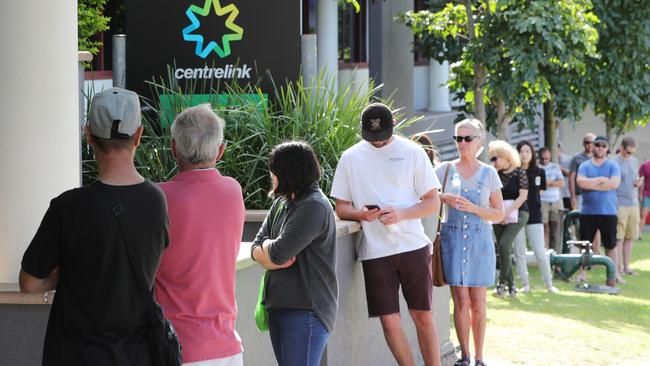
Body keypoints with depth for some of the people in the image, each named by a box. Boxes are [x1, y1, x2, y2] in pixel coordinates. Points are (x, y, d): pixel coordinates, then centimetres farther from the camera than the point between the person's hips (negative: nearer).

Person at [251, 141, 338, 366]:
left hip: (305, 311, -9)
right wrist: (275, 260, -11)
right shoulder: (281, 204, 13)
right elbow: (256, 250, 10)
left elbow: (278, 252, -20)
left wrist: (267, 245, 2)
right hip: (279, 306, 9)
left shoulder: (315, 207, -13)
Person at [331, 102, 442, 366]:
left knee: (423, 316, 3)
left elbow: (433, 202, 2)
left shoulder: (412, 152, 2)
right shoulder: (351, 158, 7)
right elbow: (341, 207, 10)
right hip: (375, 252, 1)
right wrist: (360, 213, -12)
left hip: (413, 245, -1)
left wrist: (401, 214, -16)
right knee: (389, 322, 1)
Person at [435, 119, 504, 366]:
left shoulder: (489, 174, 4)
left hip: (480, 241, 0)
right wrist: (443, 199, -17)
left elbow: (499, 214, 3)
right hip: (453, 239, 0)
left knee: (478, 303, 2)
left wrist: (472, 208, -12)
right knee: (461, 302, -3)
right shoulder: (445, 169, 4)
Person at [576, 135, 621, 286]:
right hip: (587, 212, 1)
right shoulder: (584, 166, 7)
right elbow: (581, 182, -11)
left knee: (610, 245, 3)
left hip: (608, 213, -1)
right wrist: (601, 179, -11)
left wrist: (591, 185, -11)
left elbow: (614, 183, -14)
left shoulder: (613, 166, 3)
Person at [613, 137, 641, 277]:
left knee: (630, 238, 8)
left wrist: (638, 183, 1)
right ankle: (618, 268, -1)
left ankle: (626, 267, 15)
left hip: (633, 204, 6)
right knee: (619, 238, -4)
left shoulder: (634, 161, 13)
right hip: (620, 206, -6)